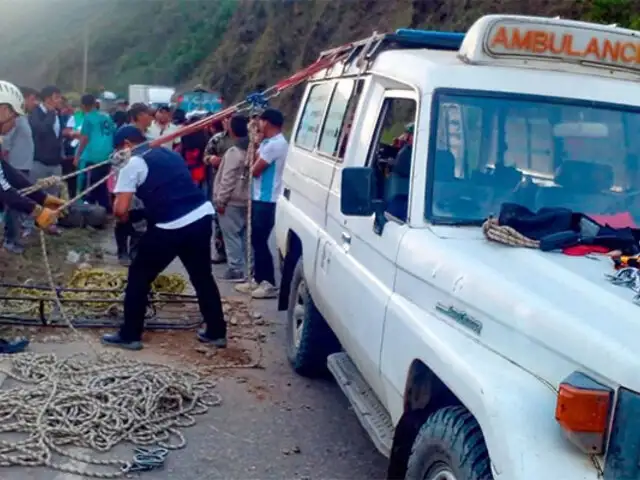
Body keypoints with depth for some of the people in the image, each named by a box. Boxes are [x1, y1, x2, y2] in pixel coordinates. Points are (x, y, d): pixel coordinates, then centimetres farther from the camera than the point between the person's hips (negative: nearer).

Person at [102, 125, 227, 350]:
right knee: (203, 277, 19)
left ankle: (130, 335, 17)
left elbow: (120, 210, -7)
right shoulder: (169, 153, 20)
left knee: (139, 276, 10)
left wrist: (124, 217, 15)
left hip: (171, 226, -7)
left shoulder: (132, 163, -1)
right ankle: (216, 332, 26)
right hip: (202, 215, 7)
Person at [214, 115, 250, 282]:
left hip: (232, 201, -8)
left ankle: (236, 270, -1)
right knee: (242, 234, 14)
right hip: (245, 199, 8)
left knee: (231, 235, -2)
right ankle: (247, 267, 19)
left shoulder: (234, 152, -17)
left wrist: (220, 200, -13)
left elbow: (228, 180, -18)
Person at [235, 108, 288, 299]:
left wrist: (253, 164, 5)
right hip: (259, 198, 10)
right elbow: (253, 161, 13)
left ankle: (270, 284, 0)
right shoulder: (268, 142, 15)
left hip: (266, 201, -10)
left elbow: (255, 170, -16)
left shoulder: (275, 144, -19)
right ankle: (258, 279, 24)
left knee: (260, 242, -6)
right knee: (256, 240, 15)